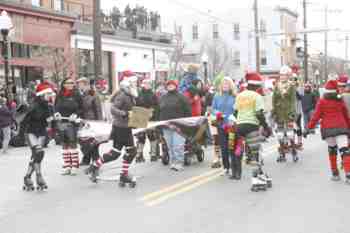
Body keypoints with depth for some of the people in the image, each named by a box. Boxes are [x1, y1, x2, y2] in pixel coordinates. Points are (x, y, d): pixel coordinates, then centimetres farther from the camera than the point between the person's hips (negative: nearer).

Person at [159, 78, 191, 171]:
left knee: (178, 146, -10)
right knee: (170, 146, 9)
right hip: (166, 127, 6)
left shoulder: (181, 97, 0)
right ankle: (173, 162, 17)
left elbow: (187, 111, -3)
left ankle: (179, 163, -5)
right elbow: (159, 112, 21)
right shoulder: (163, 98, 17)